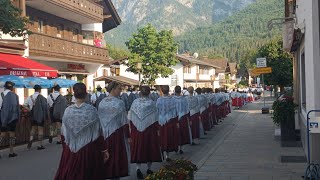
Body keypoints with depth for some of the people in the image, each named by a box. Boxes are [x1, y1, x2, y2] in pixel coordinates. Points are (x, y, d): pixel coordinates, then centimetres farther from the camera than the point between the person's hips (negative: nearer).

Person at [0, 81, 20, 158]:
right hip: (11, 117, -4)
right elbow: (16, 107, -11)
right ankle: (11, 152, 6)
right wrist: (18, 117, 0)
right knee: (12, 134, 3)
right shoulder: (13, 95, -9)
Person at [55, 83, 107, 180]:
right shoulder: (91, 110, -11)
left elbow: (63, 134, 1)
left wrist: (65, 147, 16)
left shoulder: (68, 111, -5)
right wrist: (103, 150, -2)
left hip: (71, 150, 2)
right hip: (88, 150, -2)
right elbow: (97, 132, -10)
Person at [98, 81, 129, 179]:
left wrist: (101, 133, 16)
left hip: (103, 134, 4)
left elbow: (99, 119, 6)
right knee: (116, 155, 7)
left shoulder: (102, 103, 1)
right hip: (116, 133, -4)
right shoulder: (119, 103, -12)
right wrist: (128, 135, -4)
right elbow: (124, 122, -12)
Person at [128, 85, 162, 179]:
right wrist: (157, 129, 2)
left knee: (138, 148, 8)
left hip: (137, 130, 1)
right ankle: (149, 168, 19)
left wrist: (131, 129, 10)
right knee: (150, 148, 11)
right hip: (149, 130, -1)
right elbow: (155, 119, -8)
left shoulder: (135, 102, -4)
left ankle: (138, 169, -1)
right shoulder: (152, 103, -9)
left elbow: (131, 118, 0)